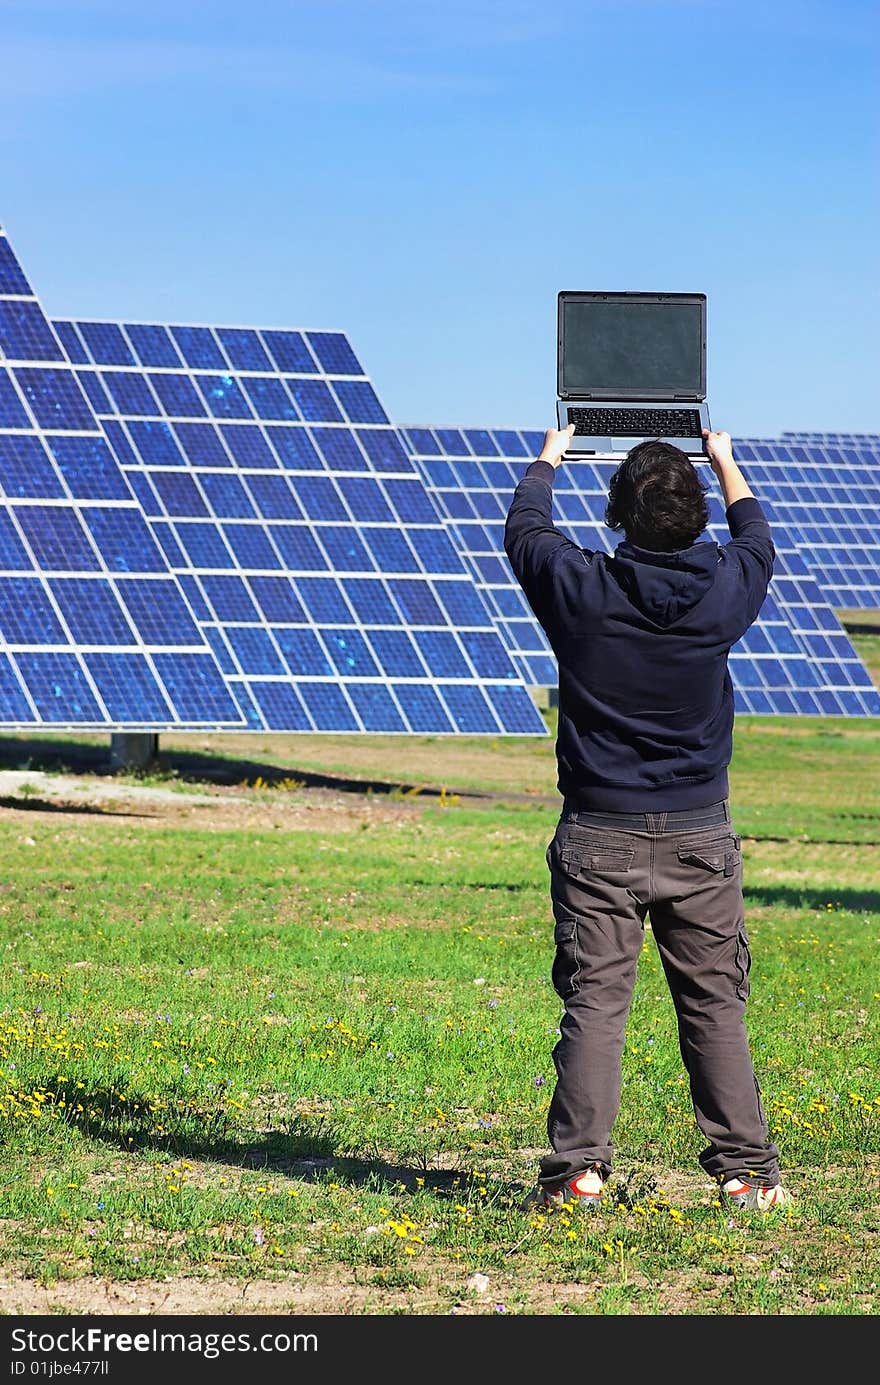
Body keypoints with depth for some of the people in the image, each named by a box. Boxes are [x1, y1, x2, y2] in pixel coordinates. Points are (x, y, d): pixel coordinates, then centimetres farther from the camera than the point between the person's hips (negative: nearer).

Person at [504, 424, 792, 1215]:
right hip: (700, 837, 1)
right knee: (716, 1007, 6)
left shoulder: (579, 588, -10)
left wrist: (547, 462, 32)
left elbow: (524, 531, 13)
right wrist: (725, 463, 36)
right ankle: (745, 1171, 7)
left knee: (593, 1004, 0)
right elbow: (757, 540, 20)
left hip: (598, 839, -1)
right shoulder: (723, 589, -5)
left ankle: (580, 1170, -6)